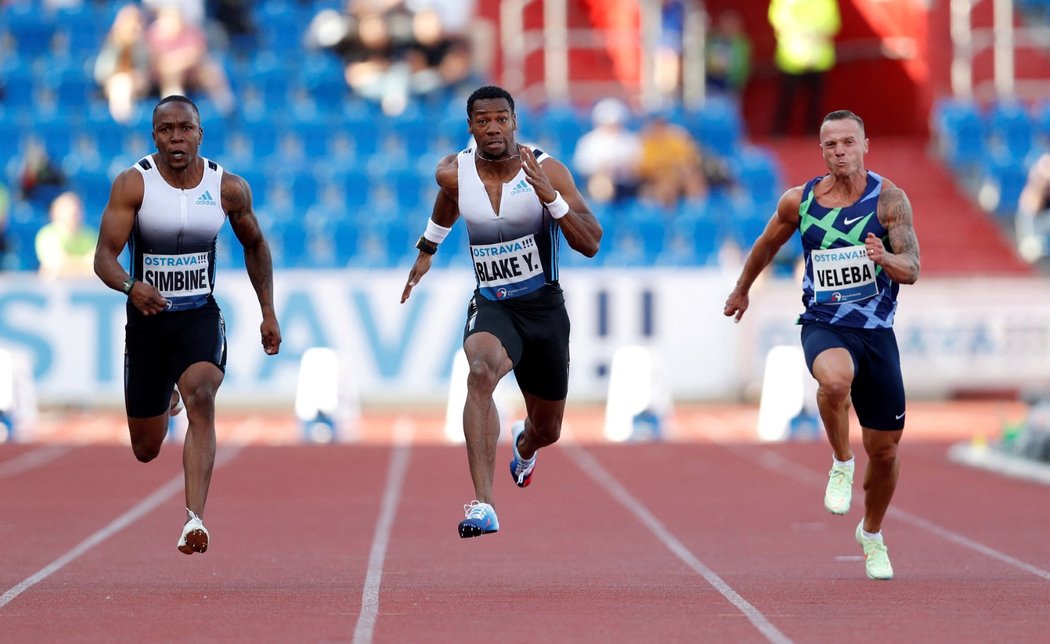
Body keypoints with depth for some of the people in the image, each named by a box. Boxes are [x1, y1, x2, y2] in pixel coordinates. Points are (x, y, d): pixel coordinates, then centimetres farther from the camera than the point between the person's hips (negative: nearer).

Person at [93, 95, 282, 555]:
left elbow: (255, 245, 13)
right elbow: (104, 256, -18)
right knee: (146, 450, 11)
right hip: (147, 316, 0)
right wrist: (129, 285, -39)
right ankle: (165, 398, 51)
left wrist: (268, 312, 10)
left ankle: (195, 520, -37)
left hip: (200, 316, 0)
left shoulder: (229, 188, -5)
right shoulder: (133, 184, -12)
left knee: (201, 400, -30)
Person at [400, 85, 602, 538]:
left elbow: (591, 245, -18)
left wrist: (549, 196, -30)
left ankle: (523, 444, 59)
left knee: (548, 429, 15)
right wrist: (426, 250, 30)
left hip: (545, 309, 0)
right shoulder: (455, 173, -7)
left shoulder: (547, 171, -14)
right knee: (481, 370, -35)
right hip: (491, 307, 0)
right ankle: (482, 505, -44)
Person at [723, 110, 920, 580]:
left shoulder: (888, 198, -6)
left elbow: (912, 270, -14)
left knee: (884, 450, 8)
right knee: (836, 379, -38)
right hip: (823, 326, -1)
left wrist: (885, 258, -35)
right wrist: (742, 290, 32)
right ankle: (841, 464, -11)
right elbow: (767, 245, 19)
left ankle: (872, 535, 34)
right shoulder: (799, 201, -1)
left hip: (876, 331, 1)